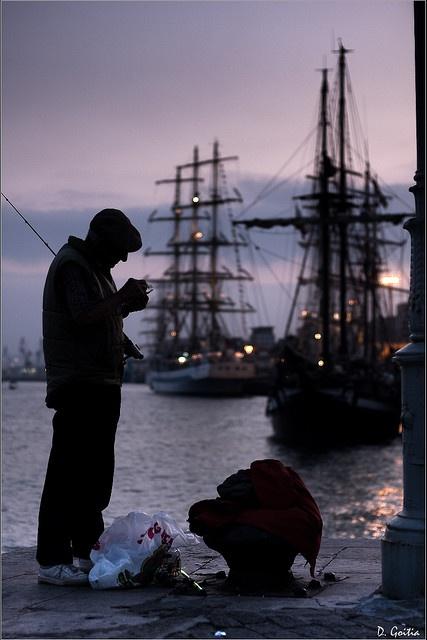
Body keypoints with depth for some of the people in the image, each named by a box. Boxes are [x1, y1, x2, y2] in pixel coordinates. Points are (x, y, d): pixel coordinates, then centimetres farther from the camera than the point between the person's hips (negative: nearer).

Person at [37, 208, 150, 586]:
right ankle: (51, 561, -9)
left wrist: (127, 305, 11)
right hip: (79, 385, -10)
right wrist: (123, 298, -13)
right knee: (69, 472, -11)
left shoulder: (95, 267, 20)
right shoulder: (72, 265, -10)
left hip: (101, 384, 10)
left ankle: (87, 550, 24)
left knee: (96, 471, 14)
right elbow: (83, 317, -23)